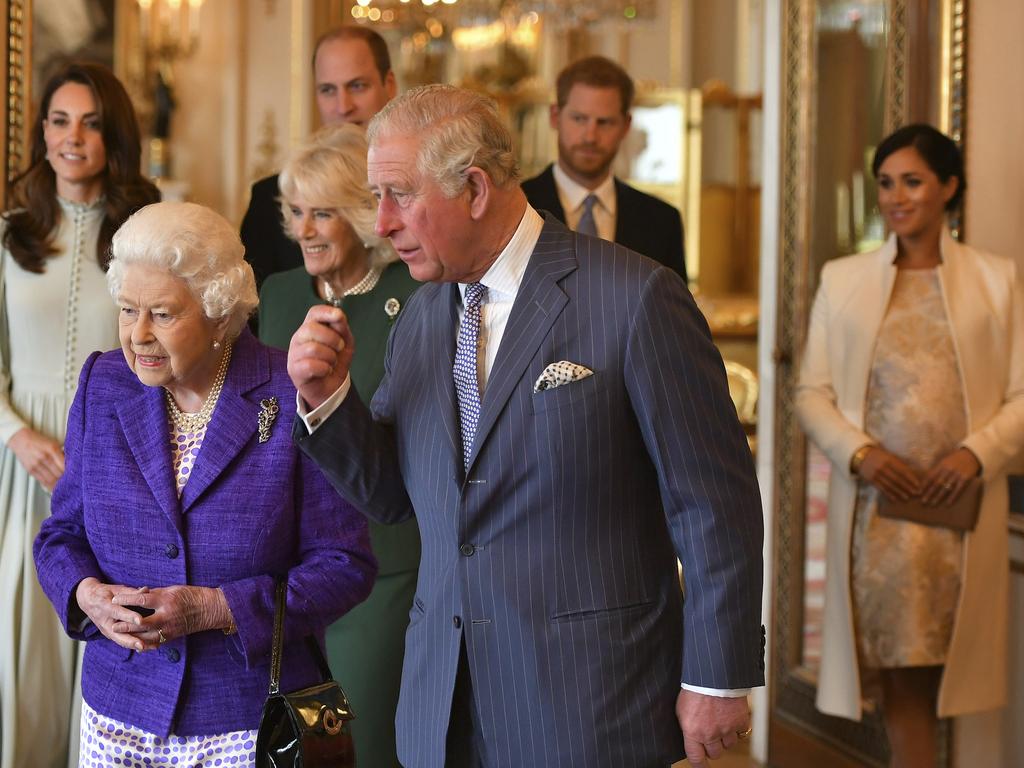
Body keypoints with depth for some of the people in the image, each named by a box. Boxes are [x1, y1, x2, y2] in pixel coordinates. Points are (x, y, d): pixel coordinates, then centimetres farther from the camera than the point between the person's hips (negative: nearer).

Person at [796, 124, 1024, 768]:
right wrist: (859, 453, -10)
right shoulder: (842, 279, 9)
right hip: (875, 506, 1)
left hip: (959, 508, 0)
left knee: (935, 666, 3)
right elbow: (812, 392, 7)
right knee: (899, 669, 2)